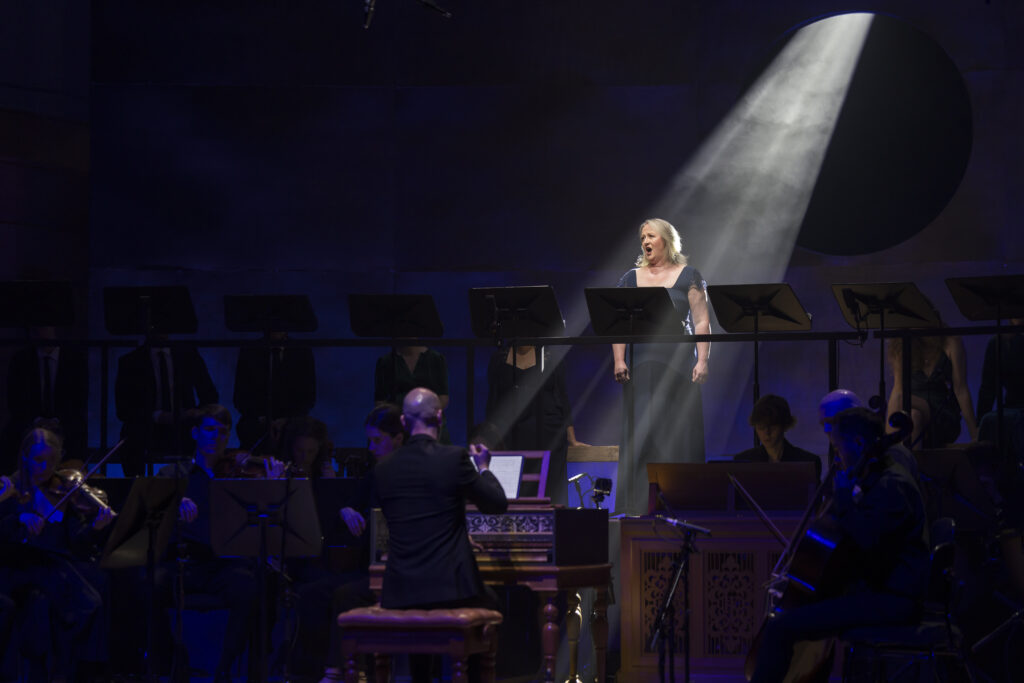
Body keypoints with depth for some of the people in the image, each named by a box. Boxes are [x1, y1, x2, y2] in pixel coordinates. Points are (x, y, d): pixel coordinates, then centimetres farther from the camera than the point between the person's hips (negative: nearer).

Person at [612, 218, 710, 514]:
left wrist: (702, 360, -10)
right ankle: (642, 499, -4)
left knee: (679, 431, -5)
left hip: (679, 365, -2)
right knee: (640, 431, -4)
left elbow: (701, 322, 1)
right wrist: (619, 360, -2)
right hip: (642, 366, 2)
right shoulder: (631, 279, 15)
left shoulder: (688, 276, 7)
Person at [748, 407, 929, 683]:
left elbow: (864, 537, -31)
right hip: (876, 589, 12)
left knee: (779, 629, -20)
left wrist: (844, 496, -18)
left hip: (889, 599, -12)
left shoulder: (892, 486, -16)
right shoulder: (883, 478, 17)